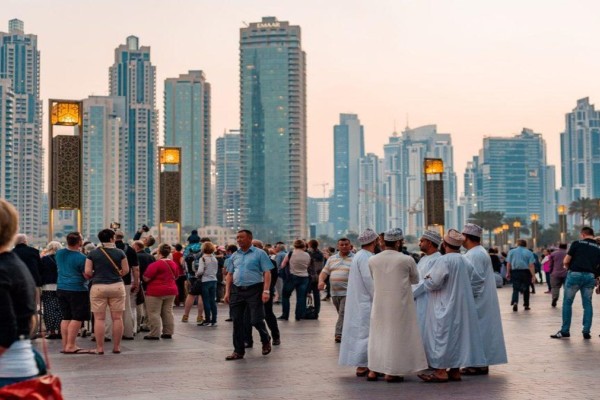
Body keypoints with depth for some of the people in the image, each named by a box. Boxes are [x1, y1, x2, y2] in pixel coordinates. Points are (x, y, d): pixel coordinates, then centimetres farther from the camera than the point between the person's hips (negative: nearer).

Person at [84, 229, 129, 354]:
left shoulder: (92, 254, 1)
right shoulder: (120, 253, 1)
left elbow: (87, 272, -4)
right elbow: (125, 270, 2)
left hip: (98, 287, 0)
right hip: (117, 286, 0)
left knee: (99, 318, 3)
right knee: (117, 318, 6)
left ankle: (100, 347, 3)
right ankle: (116, 346, 8)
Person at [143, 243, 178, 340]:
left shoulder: (156, 264, -17)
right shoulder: (173, 264, 6)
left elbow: (146, 278, -15)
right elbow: (175, 277, 19)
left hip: (156, 292, -7)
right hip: (171, 290, 7)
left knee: (154, 313, -1)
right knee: (168, 312, 12)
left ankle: (154, 334, -2)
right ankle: (168, 333, 14)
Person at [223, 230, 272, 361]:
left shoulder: (259, 254, -1)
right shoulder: (234, 256, 14)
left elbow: (267, 273, -6)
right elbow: (230, 275, 16)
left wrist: (266, 291, -15)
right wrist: (227, 292, 6)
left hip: (254, 290, -4)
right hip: (237, 290, 5)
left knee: (256, 320, -5)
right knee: (237, 321, 3)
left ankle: (266, 340, 25)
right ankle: (238, 351, 11)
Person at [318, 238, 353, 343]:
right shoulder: (332, 259, 14)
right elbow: (324, 272, 13)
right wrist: (321, 281, -8)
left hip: (347, 293, -5)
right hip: (335, 292, 5)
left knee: (343, 314, -13)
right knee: (341, 314, 12)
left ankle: (339, 334, -14)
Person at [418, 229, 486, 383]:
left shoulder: (444, 260, -18)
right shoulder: (465, 261, 6)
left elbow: (433, 283, -18)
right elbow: (470, 282, 14)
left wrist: (427, 279, 1)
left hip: (444, 308, -8)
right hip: (462, 306, 8)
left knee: (441, 336, -2)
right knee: (458, 335, 11)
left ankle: (441, 371, -2)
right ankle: (455, 370, 14)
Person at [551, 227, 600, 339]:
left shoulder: (577, 243, 0)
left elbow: (565, 261, -3)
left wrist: (567, 266, 17)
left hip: (575, 274, -3)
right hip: (590, 276, 3)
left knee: (567, 303, 7)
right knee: (587, 304, 11)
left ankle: (565, 331, 8)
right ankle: (586, 332, 9)